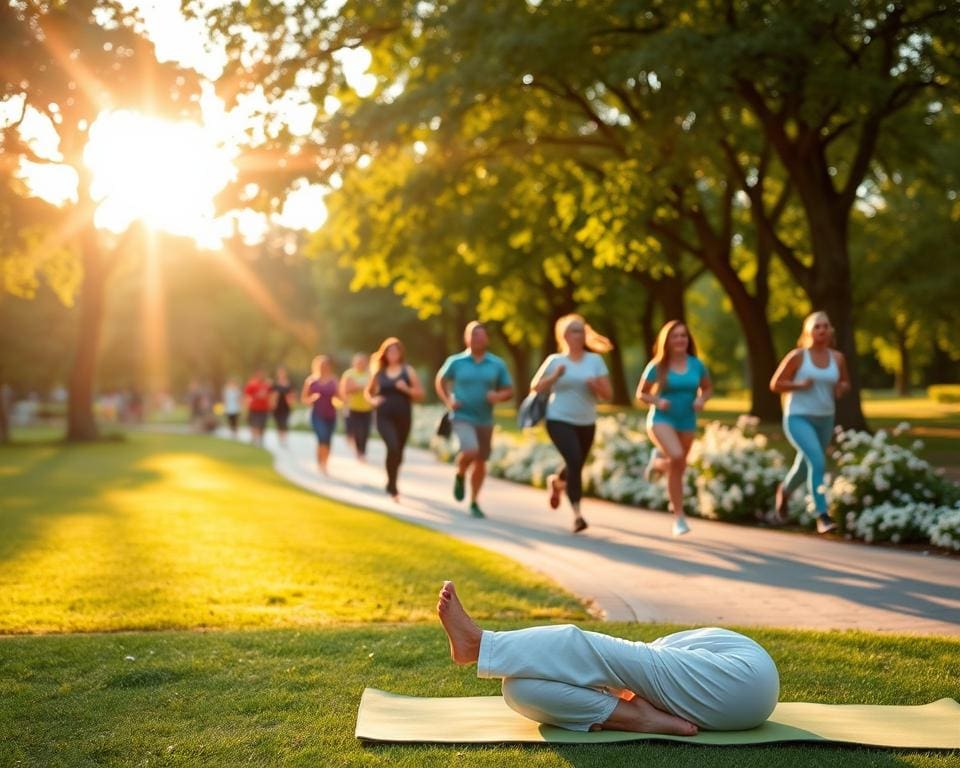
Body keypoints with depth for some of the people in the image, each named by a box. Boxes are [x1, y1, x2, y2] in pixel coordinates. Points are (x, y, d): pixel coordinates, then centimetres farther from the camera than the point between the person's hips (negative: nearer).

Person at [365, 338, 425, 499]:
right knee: (392, 447, -22)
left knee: (398, 452, 10)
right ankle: (392, 486, -10)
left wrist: (407, 389, -15)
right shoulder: (379, 372, 7)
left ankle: (392, 483, 35)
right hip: (384, 417, -1)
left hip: (403, 417, 1)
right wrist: (372, 400, -1)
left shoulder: (408, 371, 4)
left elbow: (420, 394, 2)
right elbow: (367, 391, 20)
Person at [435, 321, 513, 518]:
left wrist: (498, 396, -15)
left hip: (485, 420, 3)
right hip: (462, 417, -3)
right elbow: (440, 381, 13)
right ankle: (460, 475, 7)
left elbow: (509, 391, 7)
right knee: (471, 451, -26)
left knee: (481, 463, 9)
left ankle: (474, 502, 26)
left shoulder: (497, 365, 0)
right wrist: (448, 401, -2)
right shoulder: (455, 361, -2)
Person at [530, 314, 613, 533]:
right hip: (559, 420, -3)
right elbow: (535, 387, 4)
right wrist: (555, 376, -12)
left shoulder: (595, 360, 3)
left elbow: (607, 394, 2)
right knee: (574, 461, -21)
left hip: (586, 423, 3)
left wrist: (596, 385, -19)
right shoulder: (555, 360, 0)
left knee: (576, 466, 14)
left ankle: (556, 482, 50)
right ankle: (577, 513, -17)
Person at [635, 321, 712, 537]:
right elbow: (641, 393, 2)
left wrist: (701, 400, -8)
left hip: (687, 422, 4)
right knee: (676, 457, -29)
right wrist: (657, 402, -18)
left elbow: (708, 388, 14)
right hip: (662, 419, -4)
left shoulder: (696, 365, 0)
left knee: (677, 469, 13)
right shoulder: (657, 367, -6)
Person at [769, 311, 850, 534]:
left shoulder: (837, 358, 2)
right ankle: (823, 516, -22)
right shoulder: (797, 356, -8)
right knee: (817, 462, -24)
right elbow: (775, 384, -4)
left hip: (825, 420, 5)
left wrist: (841, 388, -8)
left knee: (805, 467, 18)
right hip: (798, 418, -5)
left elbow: (845, 383, 16)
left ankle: (784, 491, 50)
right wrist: (799, 385, -20)